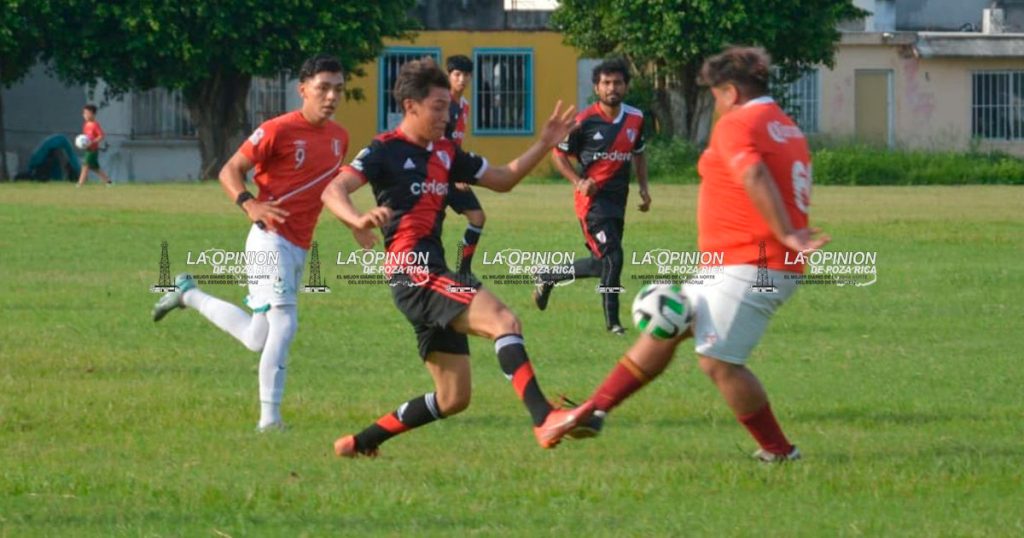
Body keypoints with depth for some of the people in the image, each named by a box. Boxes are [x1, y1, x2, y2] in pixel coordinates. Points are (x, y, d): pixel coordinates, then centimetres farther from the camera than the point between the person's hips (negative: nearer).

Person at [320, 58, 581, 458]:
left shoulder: (445, 153, 19)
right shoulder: (386, 151, -4)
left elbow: (503, 179, 27)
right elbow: (333, 192, -17)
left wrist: (544, 144, 14)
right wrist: (358, 220, -38)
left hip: (435, 277, 9)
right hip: (413, 273, -9)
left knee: (453, 399, 10)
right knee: (502, 321, -28)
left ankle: (361, 442, 20)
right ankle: (544, 420, -42)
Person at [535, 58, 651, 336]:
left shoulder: (635, 119, 6)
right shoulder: (585, 121, -10)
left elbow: (638, 154, 22)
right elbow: (559, 154, -1)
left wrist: (643, 187, 10)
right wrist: (579, 182, -14)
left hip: (617, 199, 6)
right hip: (593, 199, -6)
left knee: (600, 263, 10)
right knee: (613, 258, -14)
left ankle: (547, 278, 31)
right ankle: (612, 321, -2)